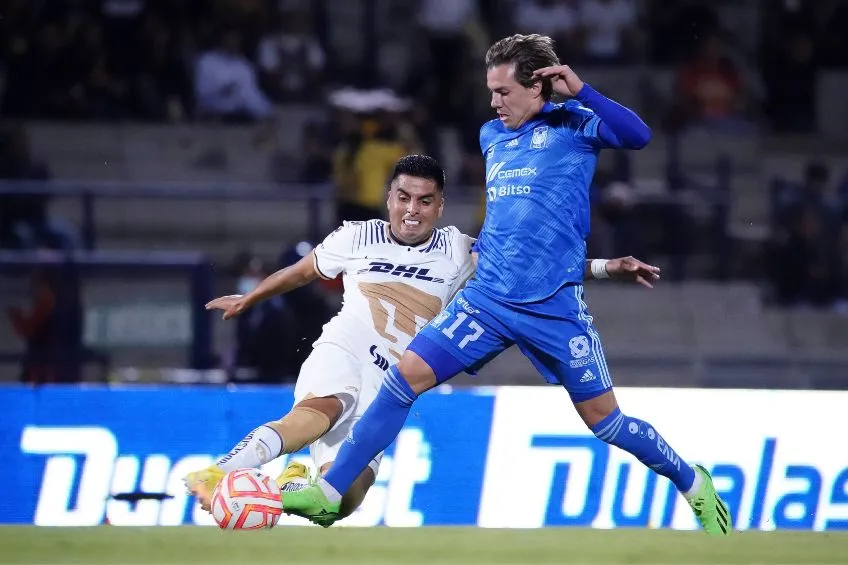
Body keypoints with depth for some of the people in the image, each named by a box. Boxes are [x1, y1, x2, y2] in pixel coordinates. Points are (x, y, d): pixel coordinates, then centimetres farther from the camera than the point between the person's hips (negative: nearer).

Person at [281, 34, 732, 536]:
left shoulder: (573, 124, -2)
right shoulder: (491, 136, 14)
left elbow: (638, 136, -20)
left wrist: (580, 91, -24)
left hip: (555, 306, -5)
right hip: (488, 298, 5)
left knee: (602, 418, 0)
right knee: (407, 376, -7)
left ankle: (694, 485, 23)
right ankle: (329, 495, -4)